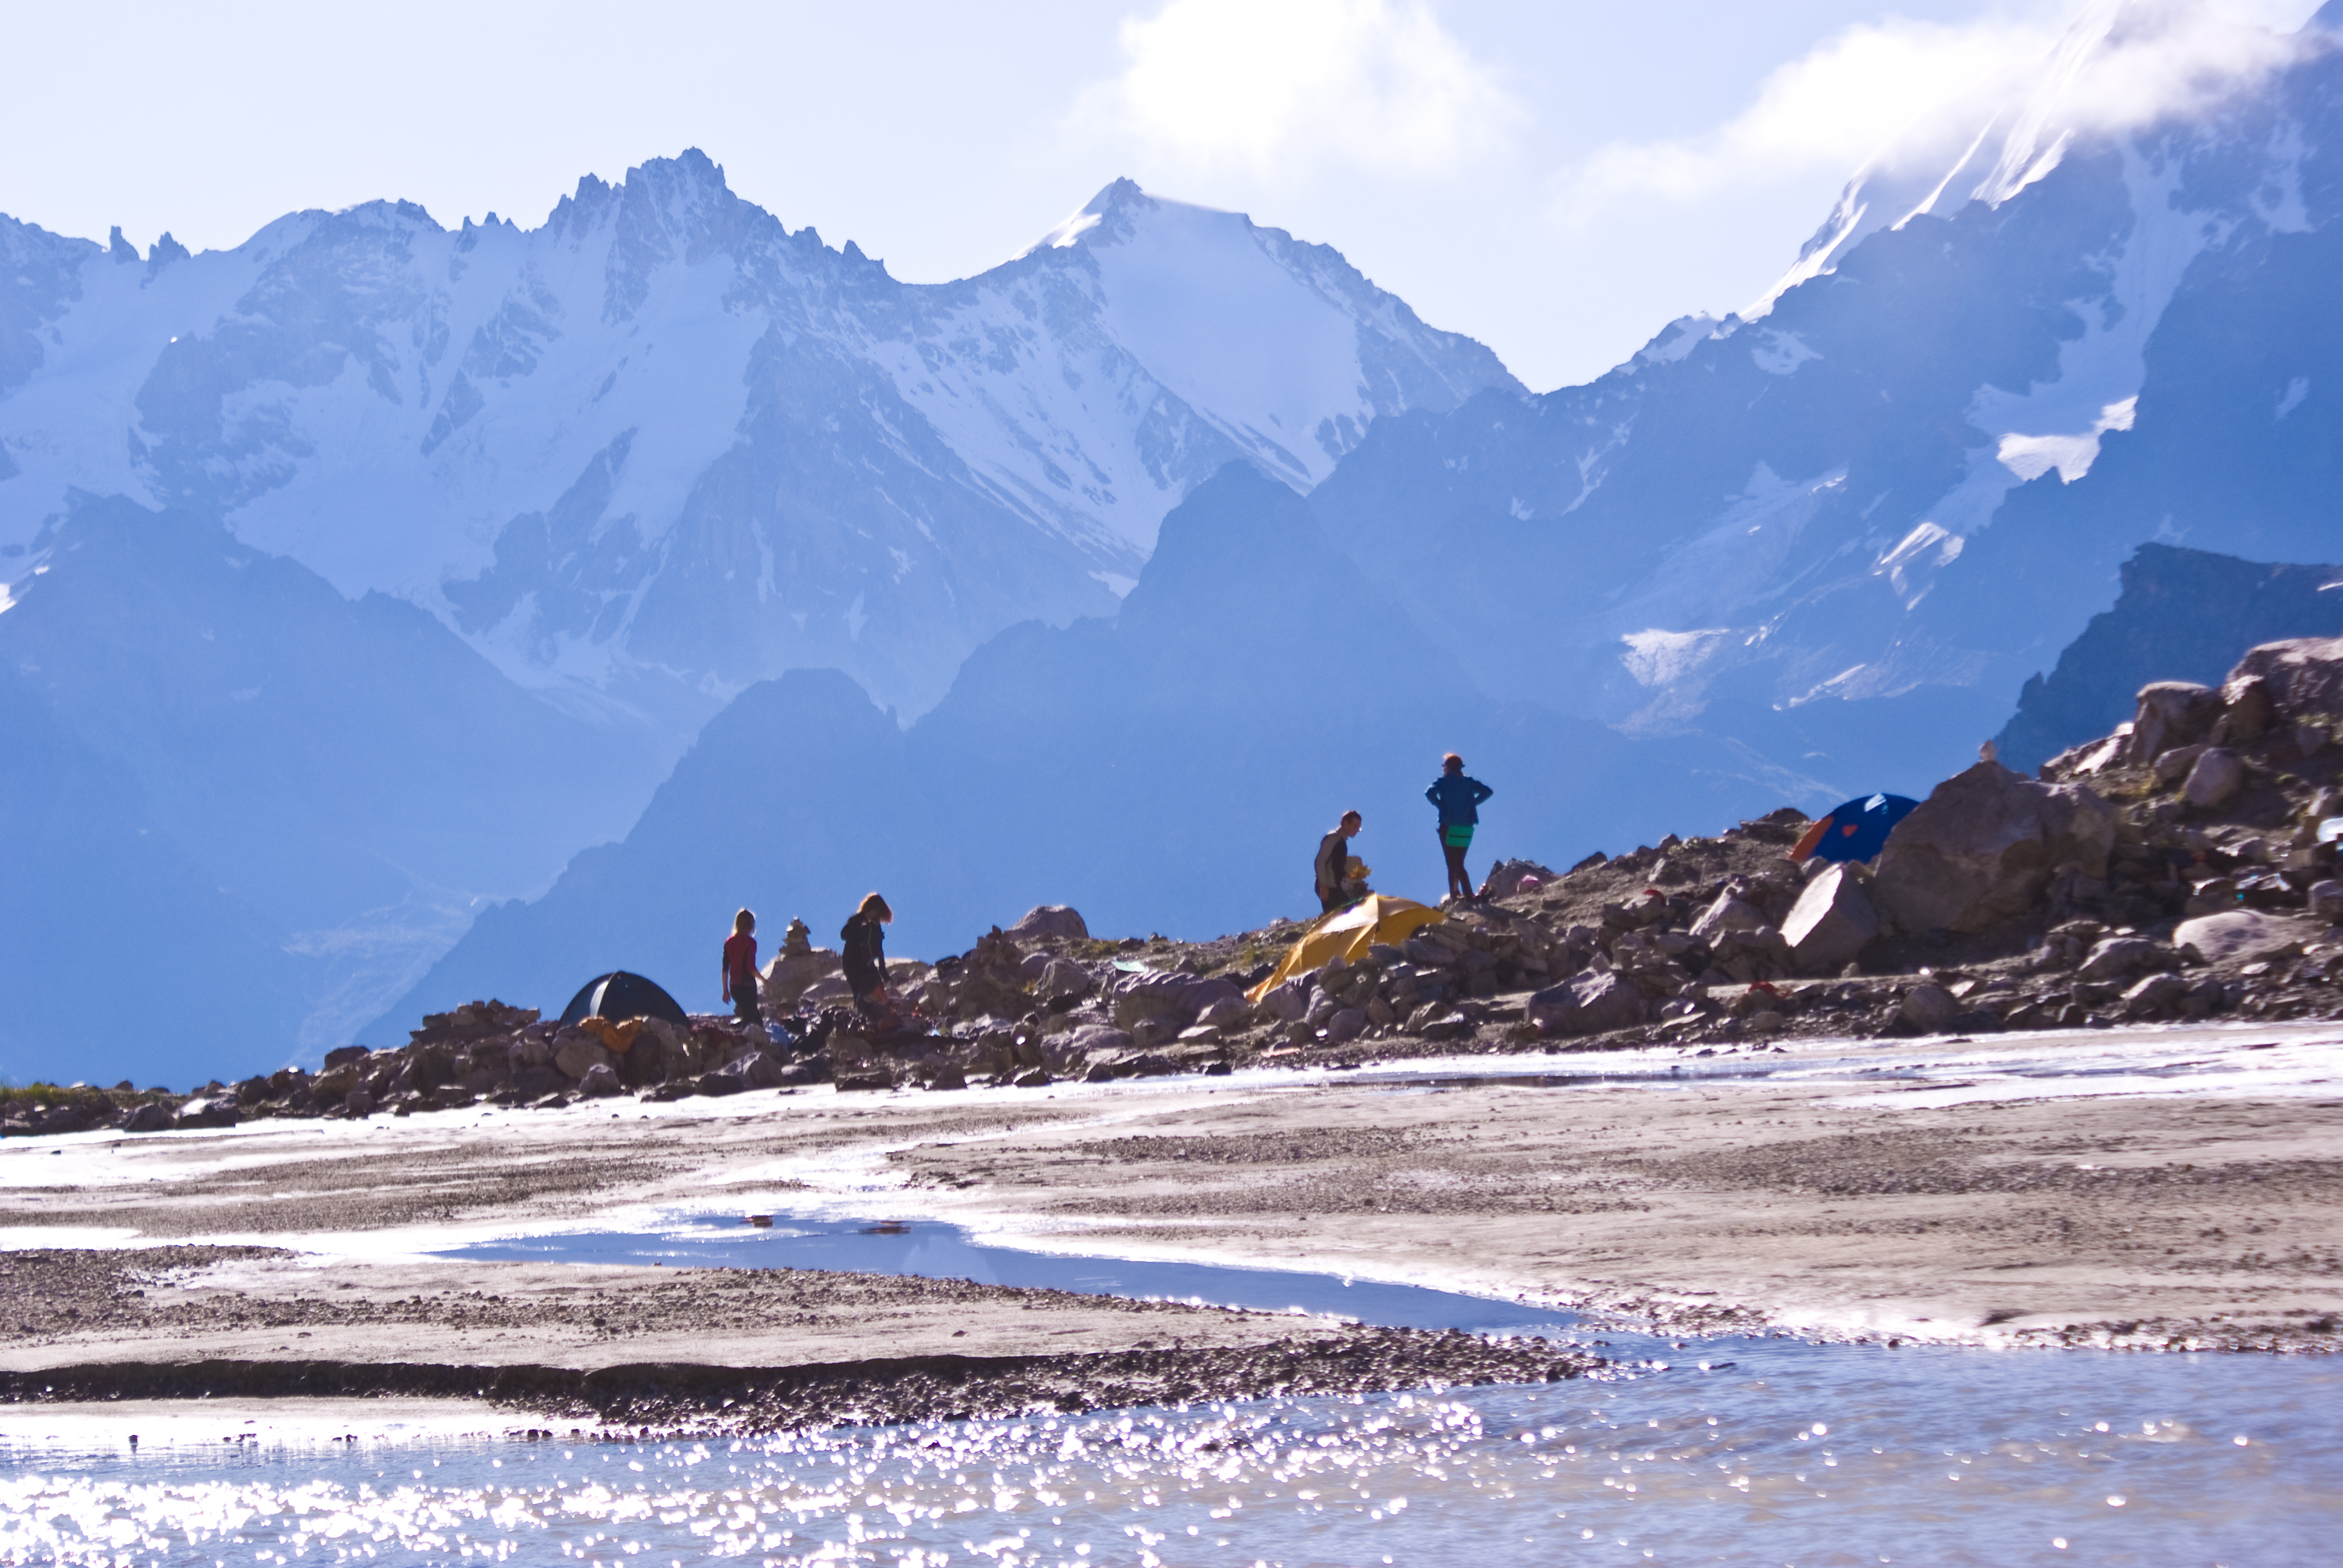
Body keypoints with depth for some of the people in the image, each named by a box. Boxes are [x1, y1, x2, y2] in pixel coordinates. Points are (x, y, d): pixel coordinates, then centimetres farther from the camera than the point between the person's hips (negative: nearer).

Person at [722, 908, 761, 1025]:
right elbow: (751, 968, -16)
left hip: (734, 987, 6)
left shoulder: (729, 942, 7)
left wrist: (725, 990, 13)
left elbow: (725, 968, 8)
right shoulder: (750, 942, -10)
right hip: (748, 985, -6)